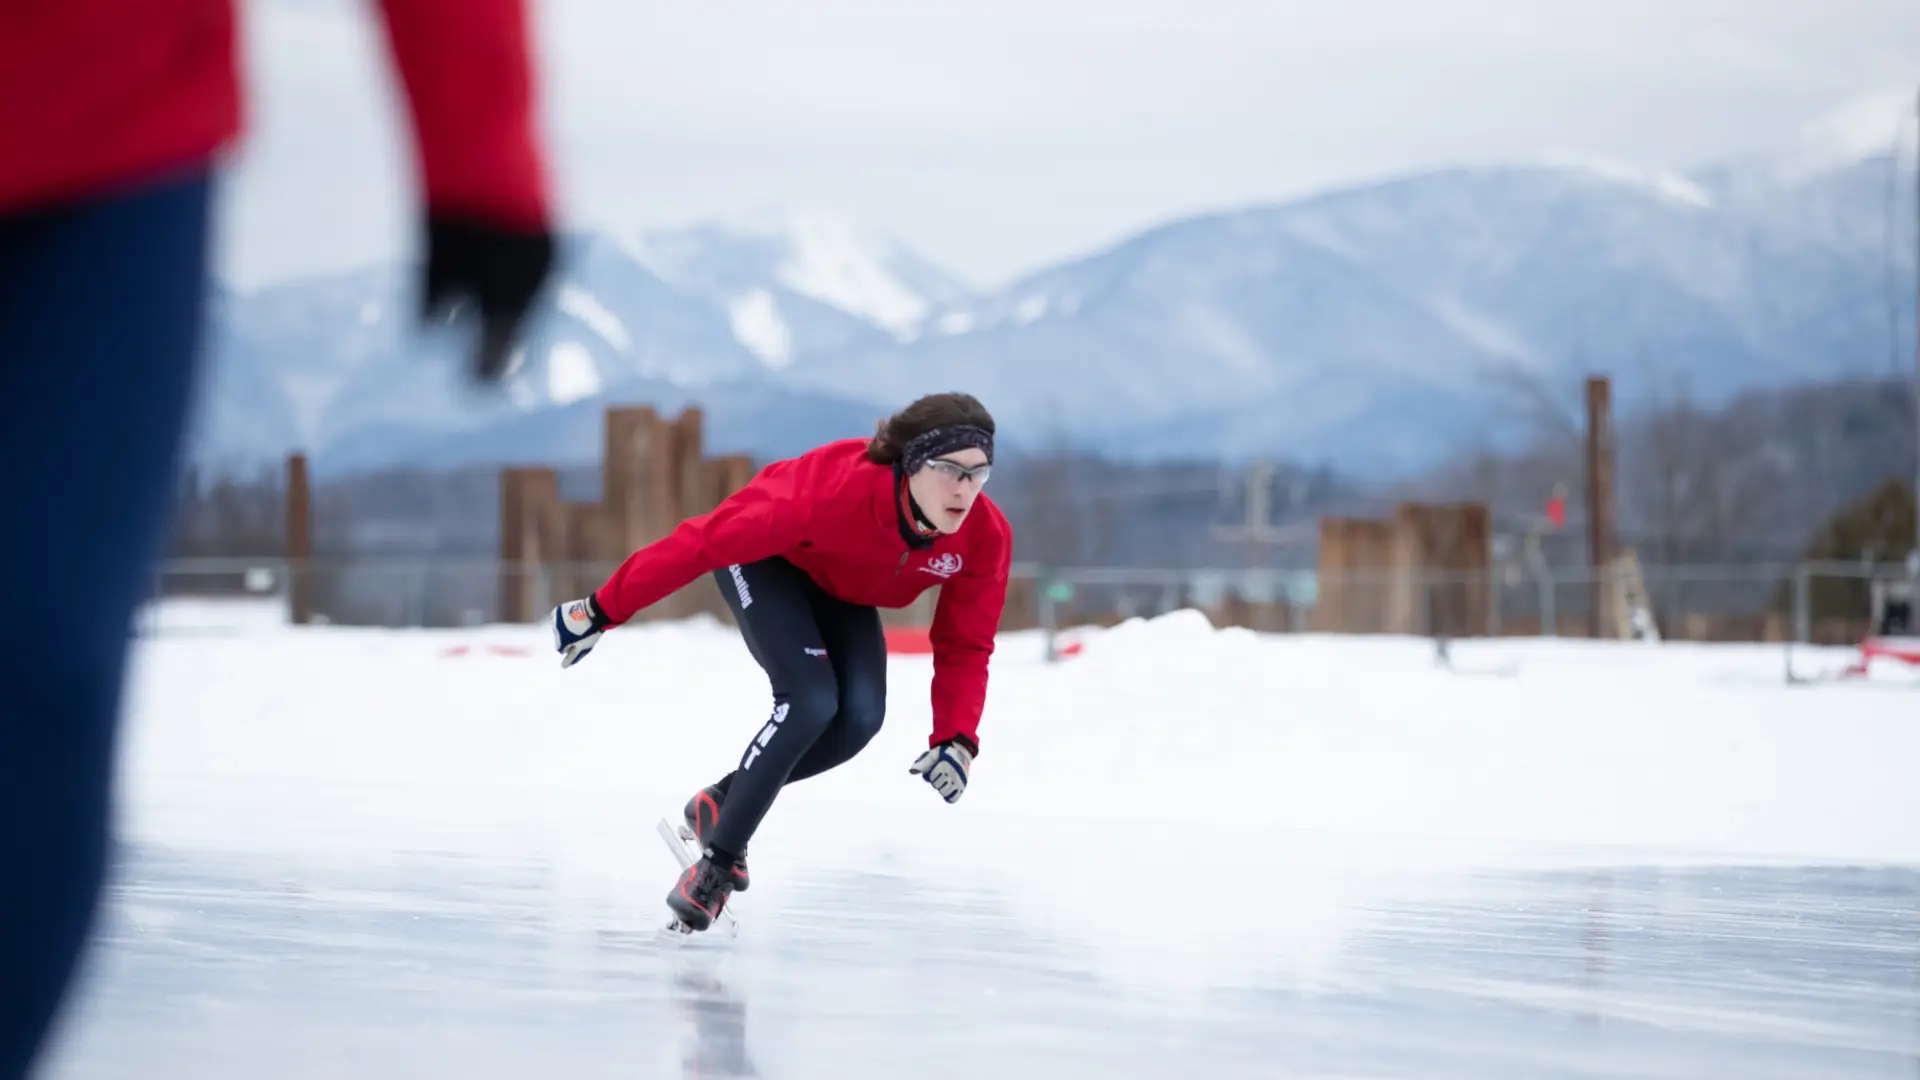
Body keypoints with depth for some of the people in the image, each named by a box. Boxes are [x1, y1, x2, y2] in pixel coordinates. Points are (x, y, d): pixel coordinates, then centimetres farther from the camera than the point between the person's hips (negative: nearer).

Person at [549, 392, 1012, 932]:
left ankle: (723, 801, 6)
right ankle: (718, 862, -13)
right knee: (811, 699, -26)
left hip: (842, 592, 5)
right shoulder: (835, 489, -42)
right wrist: (603, 610, -28)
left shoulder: (986, 537, -28)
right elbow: (706, 540, -34)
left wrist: (957, 738, -29)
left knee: (859, 716, -18)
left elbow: (965, 646, -14)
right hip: (768, 560, -5)